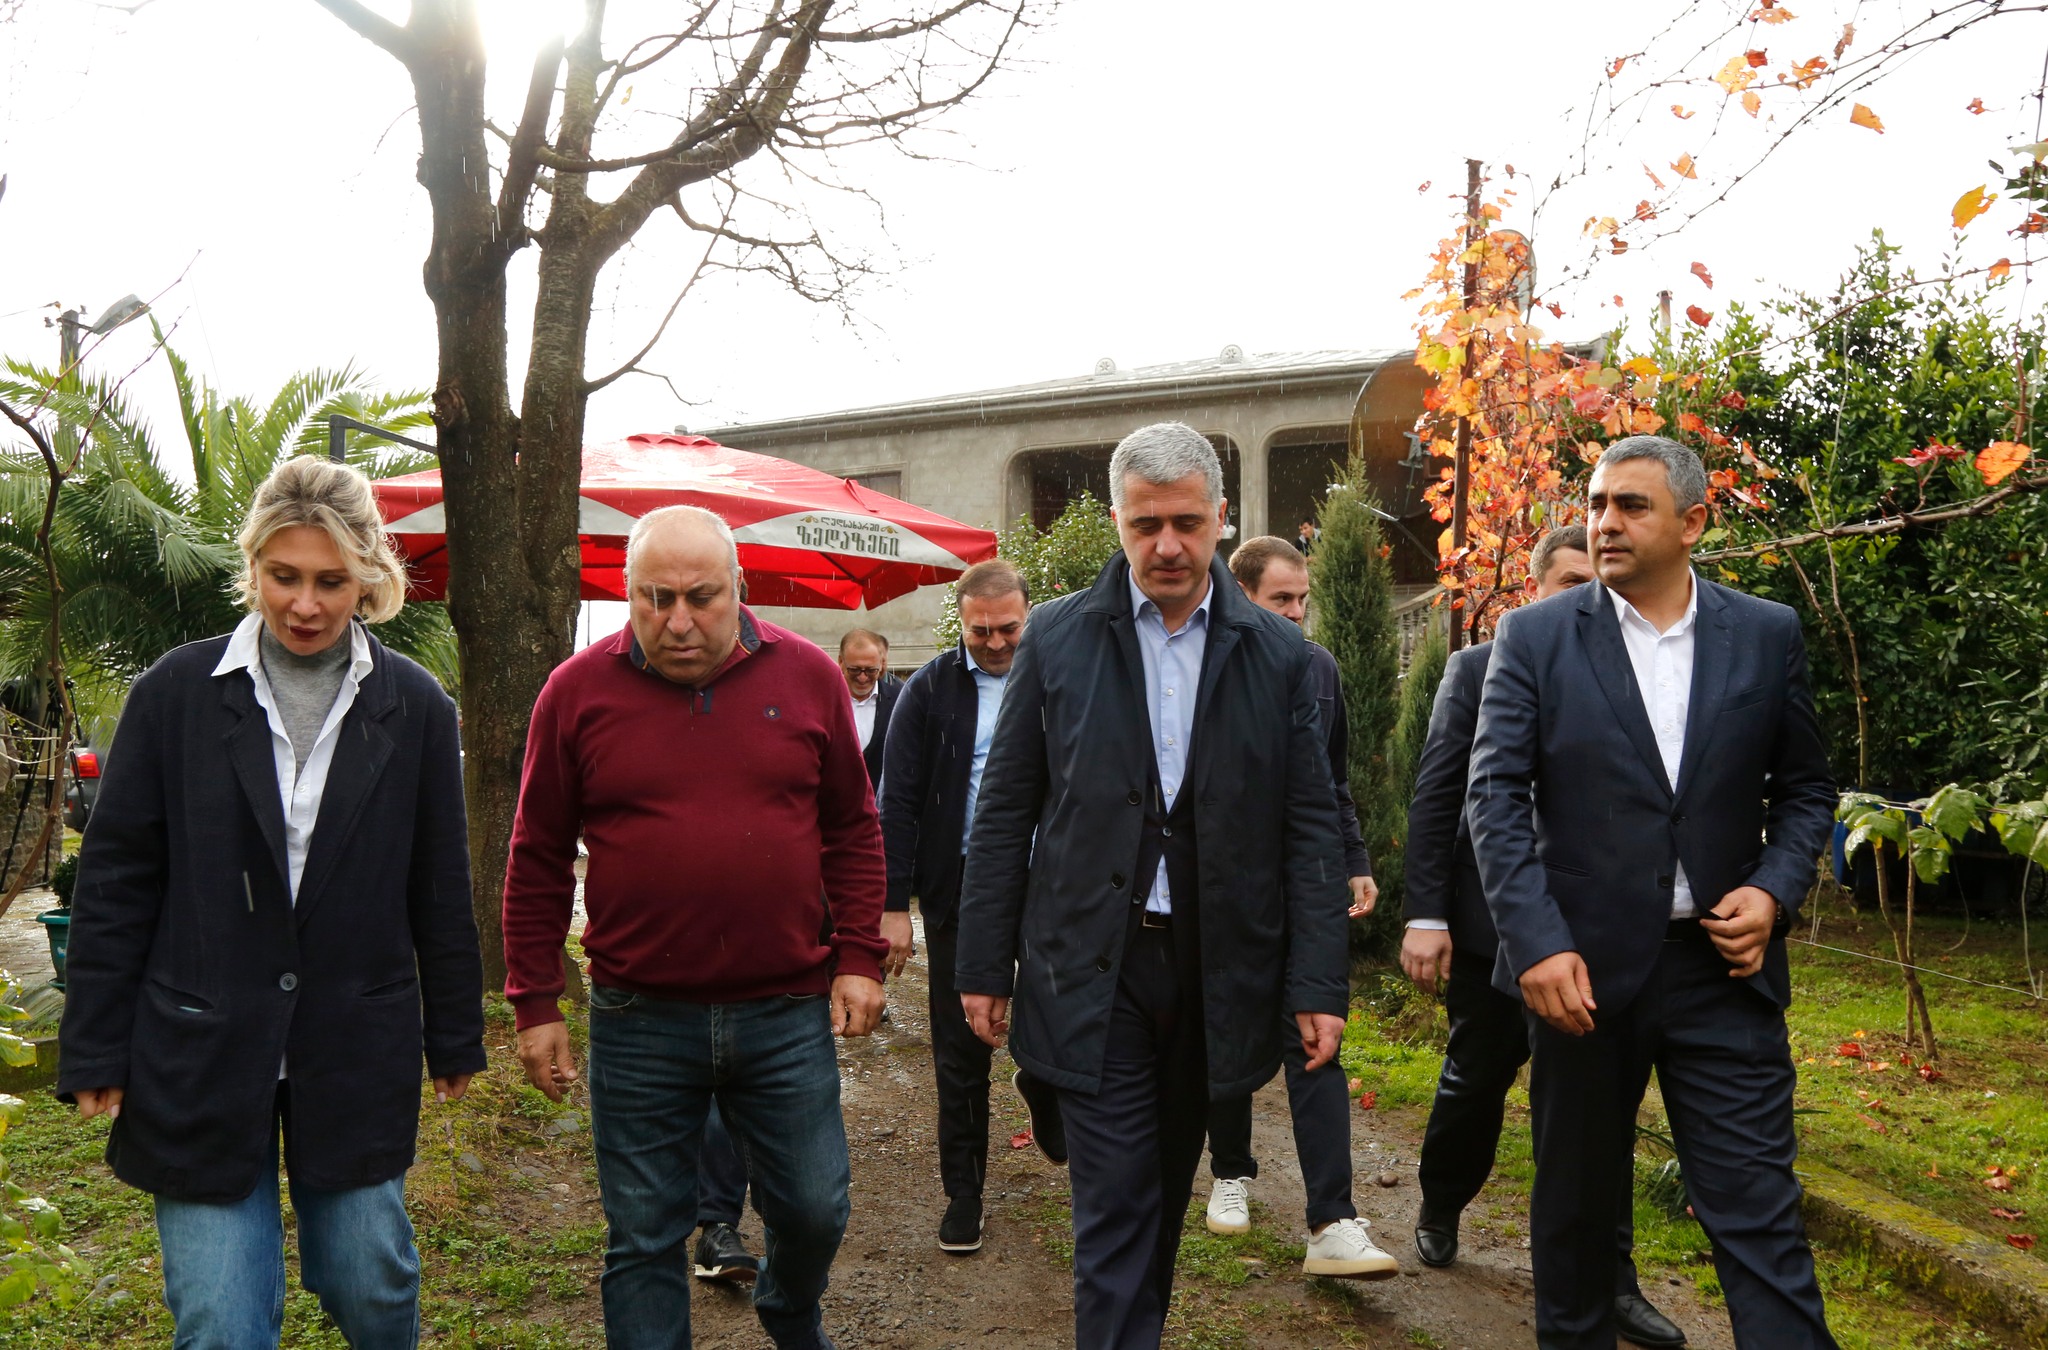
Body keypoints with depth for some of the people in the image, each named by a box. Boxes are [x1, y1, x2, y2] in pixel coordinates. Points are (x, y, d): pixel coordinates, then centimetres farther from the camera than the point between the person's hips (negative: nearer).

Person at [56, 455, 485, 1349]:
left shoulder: (414, 706, 1)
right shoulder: (176, 693, -2)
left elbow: (440, 889, 7)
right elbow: (115, 881, 1)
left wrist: (454, 1038, 11)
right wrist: (94, 1050, -1)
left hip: (357, 1056, 1)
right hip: (200, 1056, -1)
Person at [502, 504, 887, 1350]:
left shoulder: (807, 677, 0)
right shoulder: (578, 692, -3)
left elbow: (852, 829, 7)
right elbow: (538, 861, 2)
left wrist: (859, 958, 1)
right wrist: (535, 1004, 1)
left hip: (788, 1010, 2)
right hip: (639, 1020, -1)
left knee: (814, 1209, 13)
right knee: (645, 1240, 9)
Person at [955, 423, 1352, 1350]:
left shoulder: (1278, 654, 2)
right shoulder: (1057, 637, 0)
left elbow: (1310, 828, 1)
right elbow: (1005, 813, 2)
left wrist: (1319, 984, -4)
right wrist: (984, 965, 1)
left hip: (1218, 975, 2)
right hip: (1093, 970, -2)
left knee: (1166, 1194, 17)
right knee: (1114, 1207, -2)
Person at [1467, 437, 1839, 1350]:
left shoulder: (1768, 635, 4)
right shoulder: (1535, 636, -2)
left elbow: (1804, 788, 11)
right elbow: (1495, 797, -6)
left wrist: (1774, 890, -7)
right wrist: (1538, 941, -17)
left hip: (1723, 965, 1)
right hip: (1582, 965, 0)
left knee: (1759, 1211, 1)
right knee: (1575, 1204, 15)